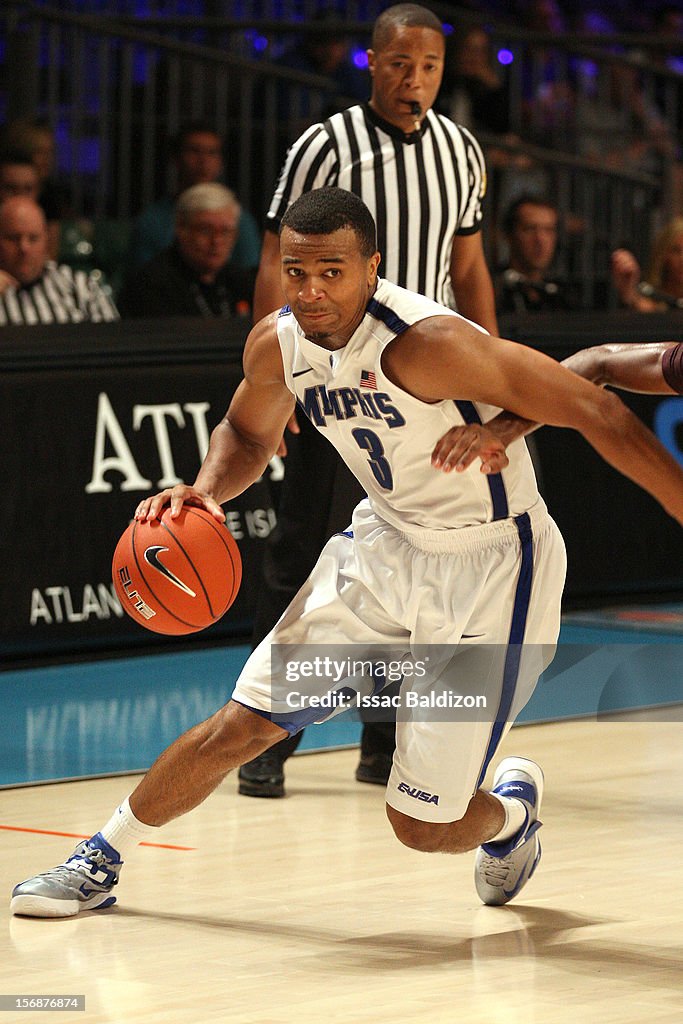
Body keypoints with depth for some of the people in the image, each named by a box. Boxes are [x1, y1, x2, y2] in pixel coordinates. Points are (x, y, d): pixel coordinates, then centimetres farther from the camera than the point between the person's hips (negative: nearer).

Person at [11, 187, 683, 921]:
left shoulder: (427, 342, -30)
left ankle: (511, 807, 34)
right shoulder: (277, 344, -9)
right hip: (384, 549, 5)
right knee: (243, 723, 1)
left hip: (489, 574, -5)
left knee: (423, 824, -2)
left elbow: (596, 413, -28)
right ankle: (101, 860, 21)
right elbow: (248, 433, 15)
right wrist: (206, 490, -7)